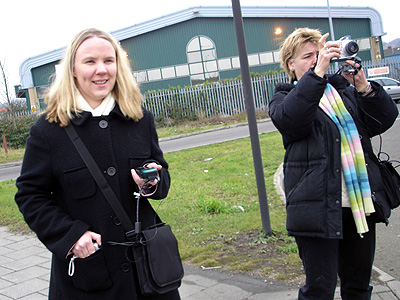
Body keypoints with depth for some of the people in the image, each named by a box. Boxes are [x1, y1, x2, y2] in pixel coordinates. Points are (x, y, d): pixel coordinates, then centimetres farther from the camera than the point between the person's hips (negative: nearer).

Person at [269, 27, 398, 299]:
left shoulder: (344, 90, 17)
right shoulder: (285, 97, 4)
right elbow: (290, 119, -20)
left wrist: (363, 87, -10)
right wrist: (317, 72, -25)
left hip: (360, 203, 5)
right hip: (319, 206, -5)